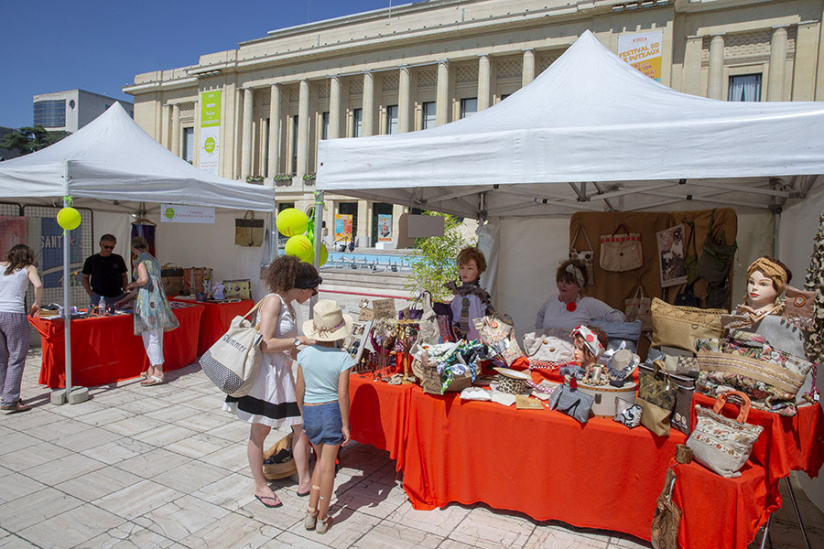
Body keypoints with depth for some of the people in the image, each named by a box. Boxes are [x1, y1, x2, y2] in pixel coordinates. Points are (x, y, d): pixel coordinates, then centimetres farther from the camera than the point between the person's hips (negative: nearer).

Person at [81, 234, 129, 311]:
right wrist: (90, 293, -1)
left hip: (117, 296, 1)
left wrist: (126, 291, 4)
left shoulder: (118, 259, 9)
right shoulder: (91, 260, 5)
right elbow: (85, 278, 11)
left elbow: (124, 276, 16)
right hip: (98, 297, -1)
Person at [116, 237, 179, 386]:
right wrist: (124, 300, 34)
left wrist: (131, 284, 4)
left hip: (148, 301, -9)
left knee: (151, 336, -8)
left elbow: (144, 280, -18)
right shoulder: (153, 260, 24)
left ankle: (158, 374, -8)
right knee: (155, 337, 13)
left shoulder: (141, 258, -2)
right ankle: (153, 368, 21)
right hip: (158, 300, 9)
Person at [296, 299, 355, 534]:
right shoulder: (342, 358, -14)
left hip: (310, 411, 3)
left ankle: (311, 512, 25)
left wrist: (303, 415, 14)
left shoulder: (304, 354, -6)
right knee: (328, 466, 9)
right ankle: (322, 518, 22)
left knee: (321, 460, 24)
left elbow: (300, 390, 0)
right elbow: (342, 395, -15)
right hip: (332, 411, -3)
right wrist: (345, 425, -5)